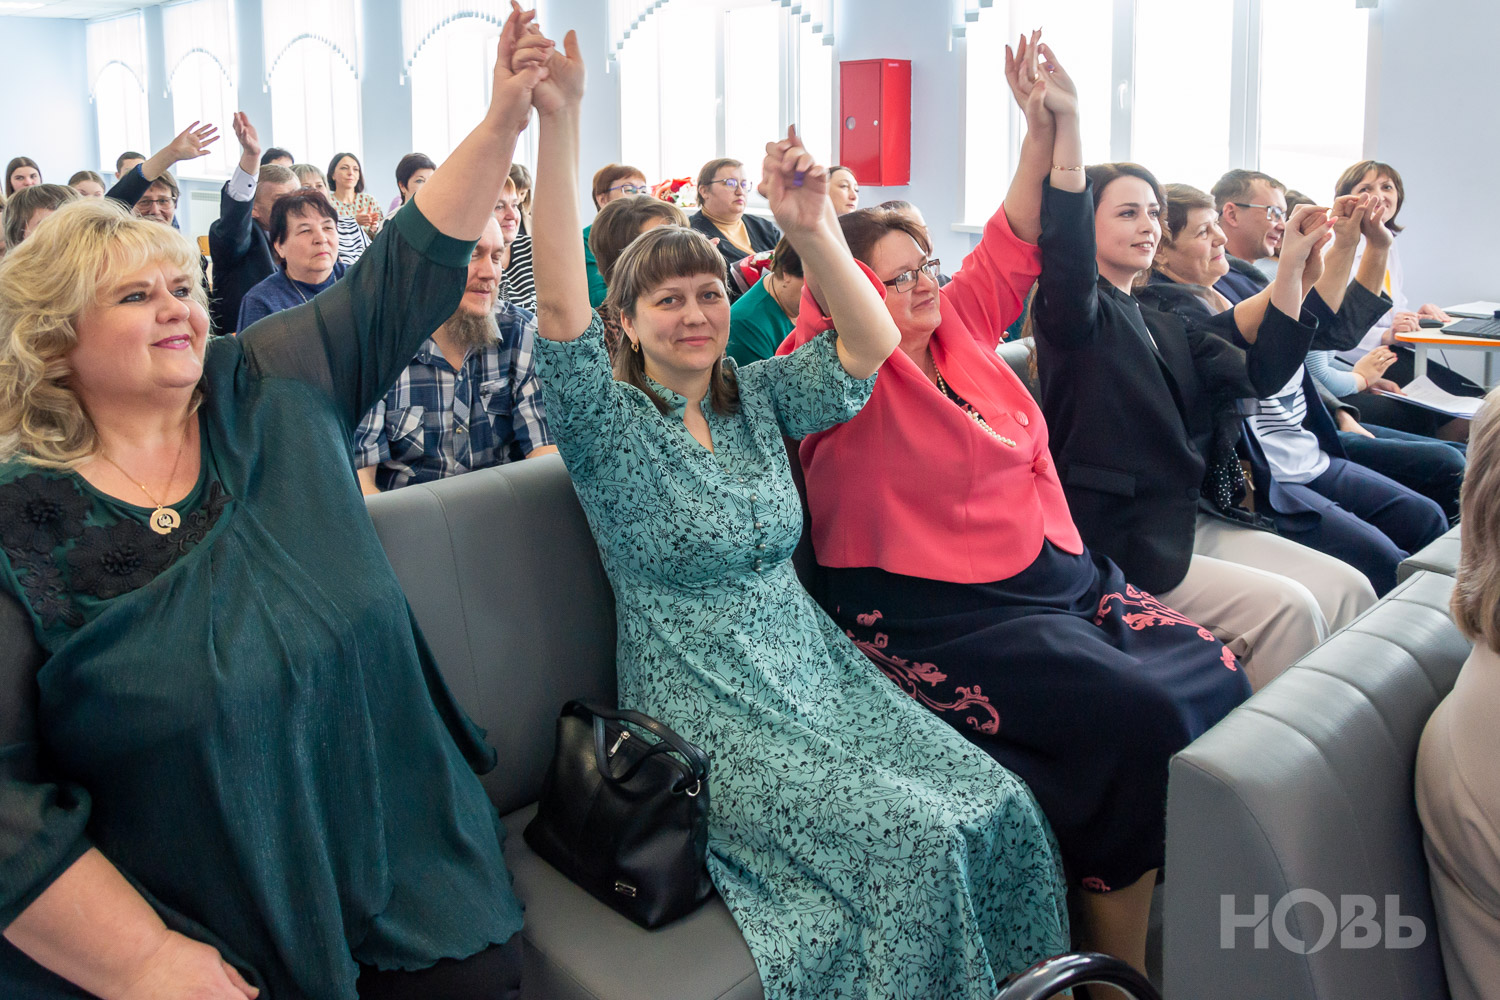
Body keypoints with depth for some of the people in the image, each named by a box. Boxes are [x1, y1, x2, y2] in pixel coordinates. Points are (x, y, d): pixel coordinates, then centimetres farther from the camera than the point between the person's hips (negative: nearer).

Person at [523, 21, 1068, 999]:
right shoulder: (612, 424, -5)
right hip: (709, 706, -5)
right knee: (913, 841, -22)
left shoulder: (757, 396, 9)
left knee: (1000, 809, -9)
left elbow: (871, 345, -2)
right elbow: (562, 309, -22)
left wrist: (813, 228, -17)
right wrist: (559, 120, -30)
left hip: (817, 667, 6)